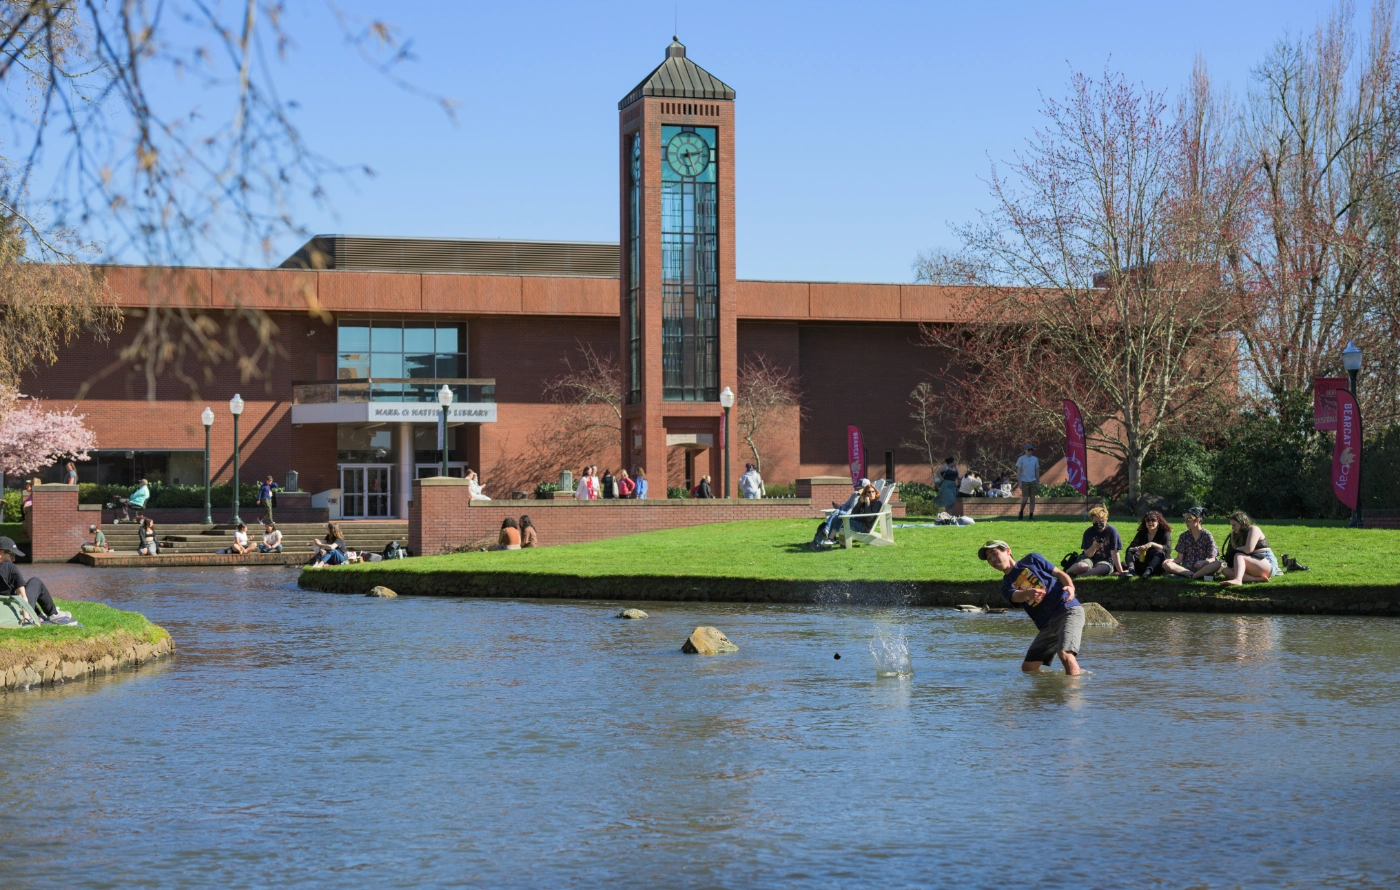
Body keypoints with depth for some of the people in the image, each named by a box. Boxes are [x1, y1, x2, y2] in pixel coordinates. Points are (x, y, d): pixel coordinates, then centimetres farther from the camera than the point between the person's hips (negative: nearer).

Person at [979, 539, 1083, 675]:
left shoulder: (1032, 560, 12)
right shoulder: (1006, 586, 14)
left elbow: (1060, 573, 11)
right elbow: (1015, 597, -9)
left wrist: (1070, 587, -12)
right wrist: (1028, 593, -34)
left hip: (1068, 609, -6)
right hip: (1047, 625, 6)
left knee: (1065, 654, -28)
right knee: (1028, 668, 5)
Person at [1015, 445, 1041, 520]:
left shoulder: (1035, 459, 11)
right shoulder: (1021, 459, -1)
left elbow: (1037, 472, 14)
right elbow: (1018, 471, -3)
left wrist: (1038, 483, 11)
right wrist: (1019, 482, -10)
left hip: (1033, 481, 4)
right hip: (1024, 482, -4)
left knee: (1032, 498, -1)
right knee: (1025, 499, -8)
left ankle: (1031, 515, 2)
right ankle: (1021, 511, 18)